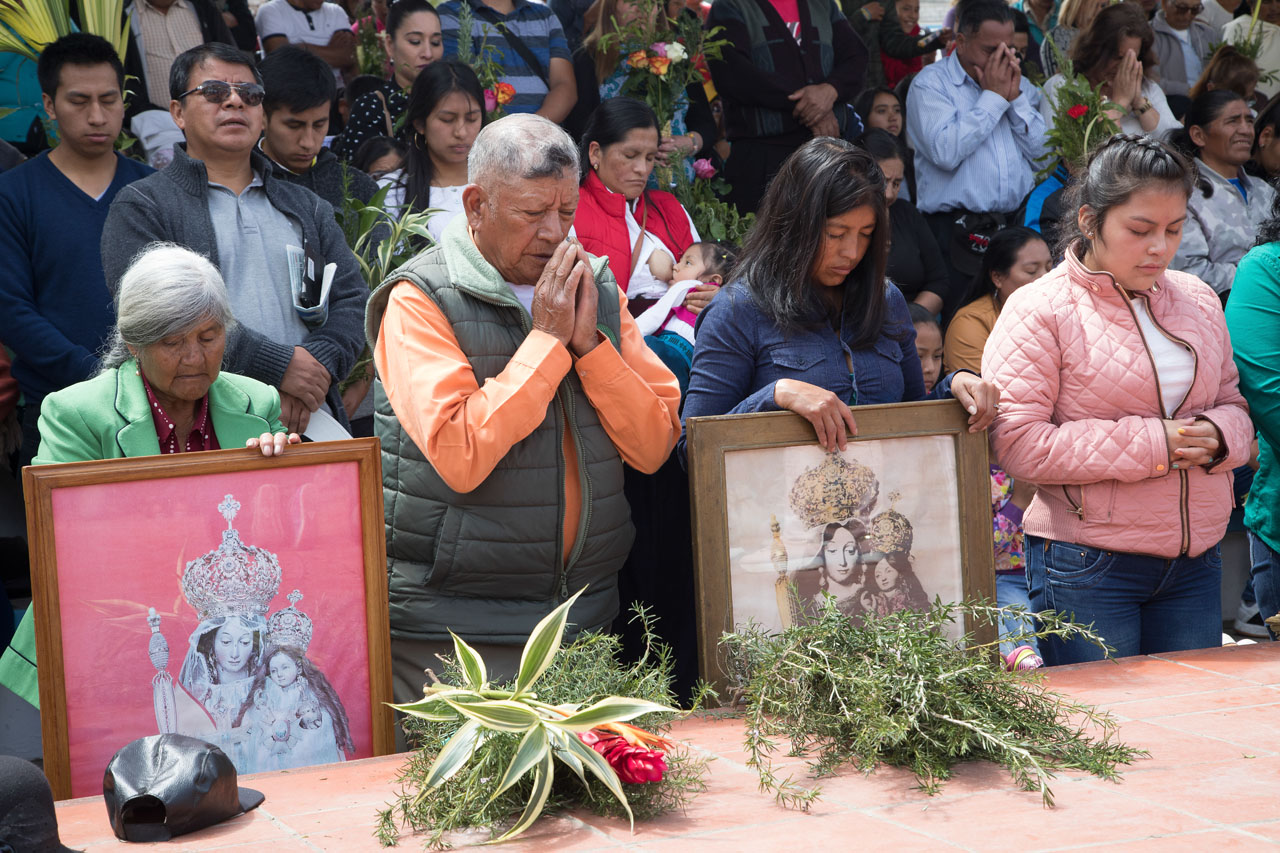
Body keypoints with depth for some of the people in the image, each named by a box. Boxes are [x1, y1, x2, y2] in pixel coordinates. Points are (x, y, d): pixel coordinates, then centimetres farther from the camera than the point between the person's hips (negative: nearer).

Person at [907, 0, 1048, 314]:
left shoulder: (1020, 85, 18)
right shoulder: (931, 83, 1)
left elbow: (1044, 154, 9)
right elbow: (946, 152, -16)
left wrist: (1015, 98, 0)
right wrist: (993, 97, -7)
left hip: (1016, 226, 5)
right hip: (956, 228, -4)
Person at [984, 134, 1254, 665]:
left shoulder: (1198, 300, 11)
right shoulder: (1038, 311, -8)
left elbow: (1232, 403, 20)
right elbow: (1017, 444, -15)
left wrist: (1216, 436, -6)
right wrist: (1148, 445, -17)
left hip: (1195, 559, 6)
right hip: (1086, 566, -5)